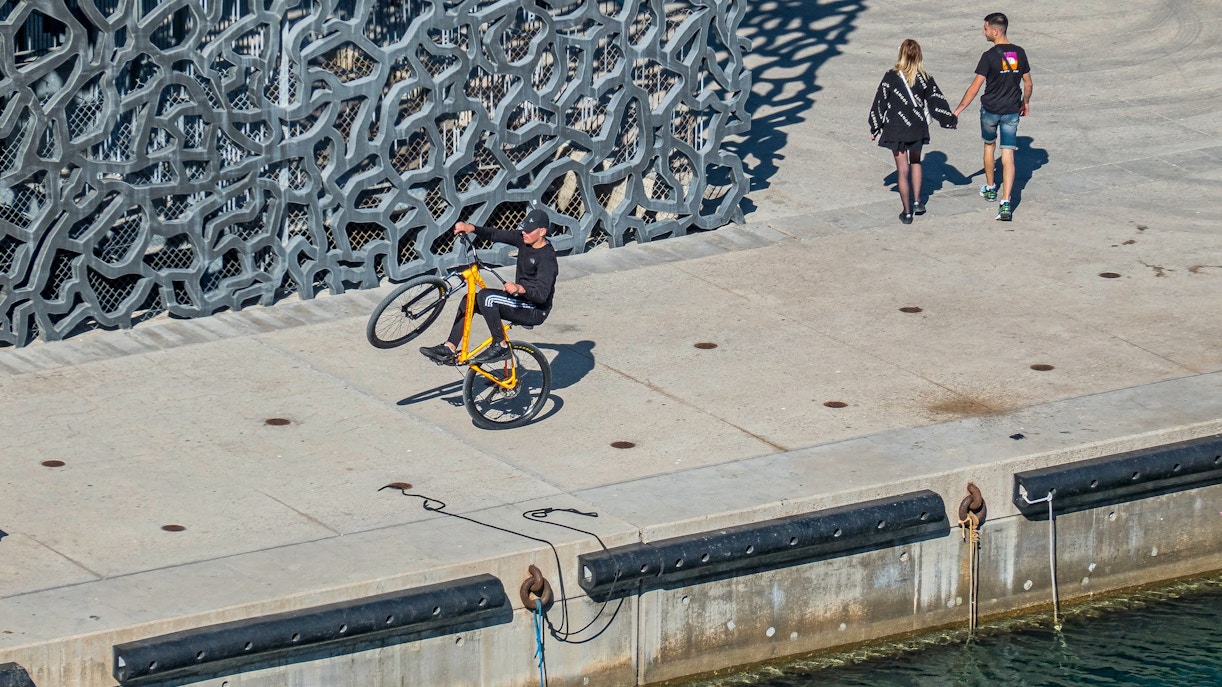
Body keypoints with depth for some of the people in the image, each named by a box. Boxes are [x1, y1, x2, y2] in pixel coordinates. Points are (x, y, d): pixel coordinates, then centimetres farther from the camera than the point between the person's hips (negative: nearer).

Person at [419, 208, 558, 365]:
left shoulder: (547, 257, -23)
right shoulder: (524, 239, 2)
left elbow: (542, 294, -32)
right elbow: (495, 235, 6)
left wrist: (519, 288, -49)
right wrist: (472, 228, -10)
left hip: (535, 312, -10)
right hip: (521, 300, 10)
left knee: (485, 296, -26)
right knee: (469, 300, 7)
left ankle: (501, 347, -17)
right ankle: (449, 348, 5)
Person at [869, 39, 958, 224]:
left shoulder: (891, 77, -12)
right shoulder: (925, 79, -6)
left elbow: (879, 103, -5)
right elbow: (936, 101, 3)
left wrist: (874, 128, 6)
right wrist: (950, 120, 19)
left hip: (897, 129, -3)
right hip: (918, 128, 3)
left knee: (903, 170, 4)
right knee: (915, 161, 28)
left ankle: (907, 212, 9)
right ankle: (917, 202, 23)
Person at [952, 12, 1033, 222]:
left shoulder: (989, 56, -16)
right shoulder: (1019, 53, -2)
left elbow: (975, 87, -17)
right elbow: (1028, 83, 7)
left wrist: (958, 110, -12)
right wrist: (1025, 103, 25)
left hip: (990, 110, -3)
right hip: (1012, 111, 3)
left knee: (989, 146, 25)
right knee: (1008, 156, -1)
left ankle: (990, 188, 41)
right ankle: (1005, 203, -12)